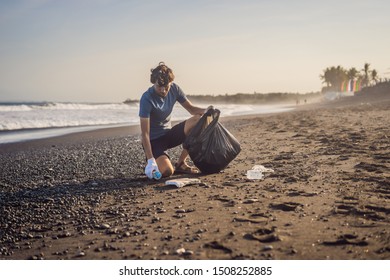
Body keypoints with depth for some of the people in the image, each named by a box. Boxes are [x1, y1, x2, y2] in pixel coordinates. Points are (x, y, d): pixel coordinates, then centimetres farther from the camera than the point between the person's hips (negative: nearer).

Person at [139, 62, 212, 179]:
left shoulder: (174, 89, -4)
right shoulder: (147, 99, -23)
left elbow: (191, 108, 3)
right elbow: (145, 133, -25)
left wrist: (205, 111, -21)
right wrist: (150, 160, -33)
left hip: (168, 134, 7)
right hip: (154, 140, -6)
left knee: (198, 120, -17)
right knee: (167, 171, -31)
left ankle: (180, 163, -7)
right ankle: (155, 163, 9)